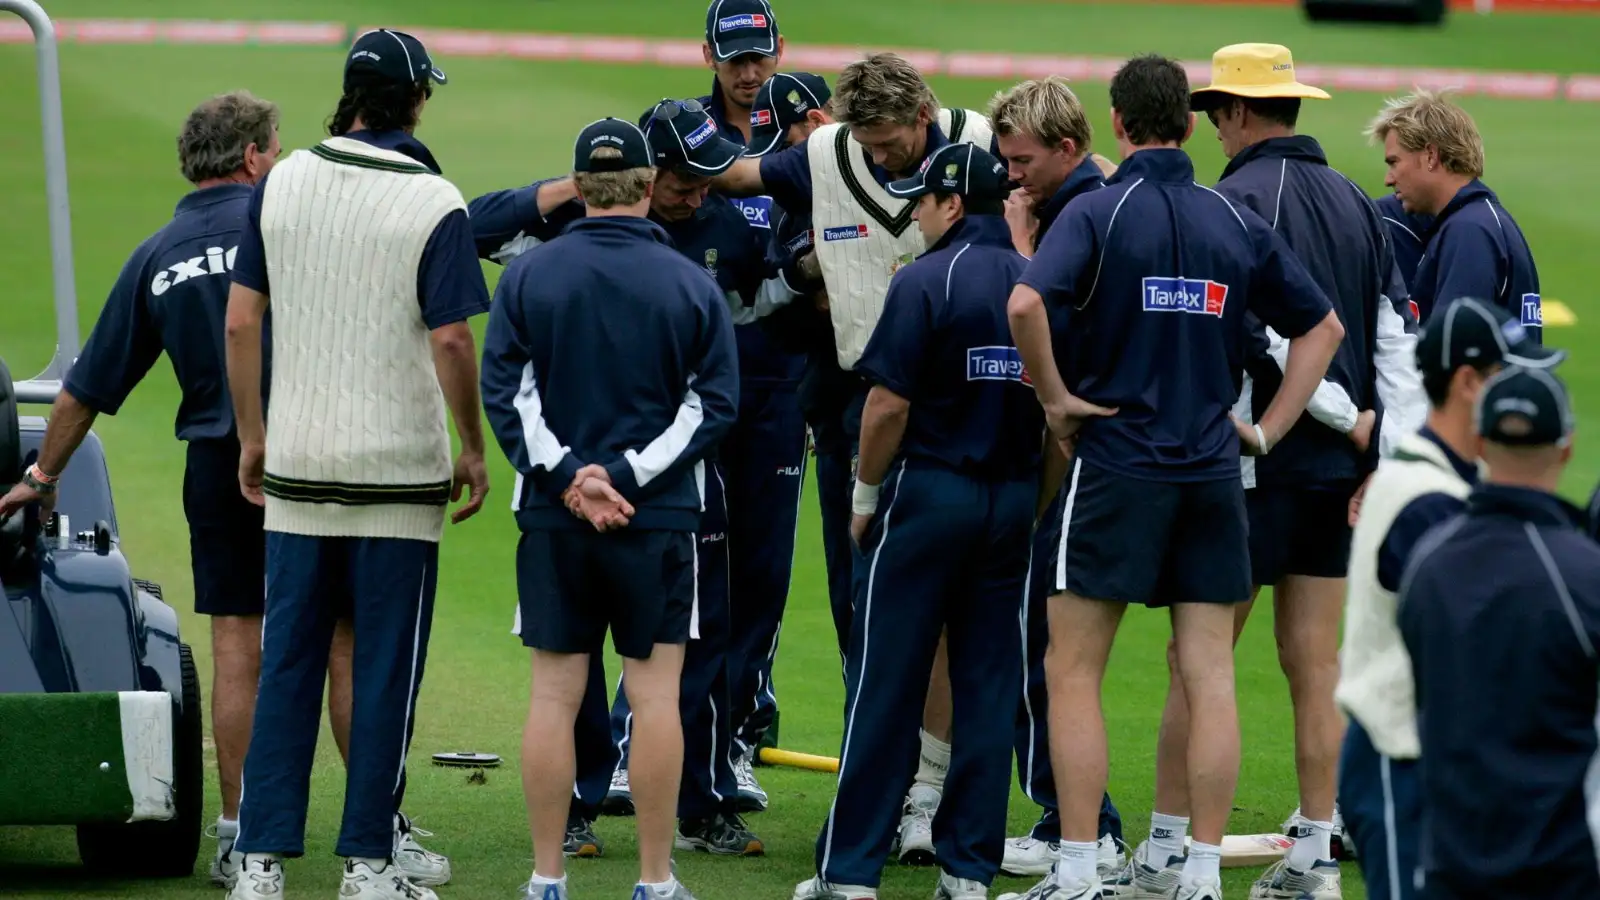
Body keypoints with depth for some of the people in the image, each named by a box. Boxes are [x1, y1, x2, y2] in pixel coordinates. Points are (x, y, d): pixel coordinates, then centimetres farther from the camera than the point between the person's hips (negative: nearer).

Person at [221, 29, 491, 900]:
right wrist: (473, 449, 0)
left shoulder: (280, 184, 2)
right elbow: (450, 342, -12)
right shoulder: (434, 204, -9)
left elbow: (240, 321, 4)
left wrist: (252, 435, 13)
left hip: (295, 465, 3)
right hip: (399, 469, -3)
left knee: (286, 663, 7)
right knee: (385, 668, 3)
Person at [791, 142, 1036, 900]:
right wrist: (1032, 499, 14)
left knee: (883, 684, 1)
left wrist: (866, 495, -1)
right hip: (1015, 498, 5)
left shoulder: (925, 282, -11)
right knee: (988, 687, 8)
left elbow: (888, 404, -14)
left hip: (926, 495, -5)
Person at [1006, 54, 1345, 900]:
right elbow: (1322, 326, 14)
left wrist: (1055, 397, -11)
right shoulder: (1235, 221, 7)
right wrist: (1268, 428, 13)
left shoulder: (1099, 211, -7)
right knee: (1209, 677, 5)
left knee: (1073, 672, 3)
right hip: (1213, 473, 4)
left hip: (1116, 468, -4)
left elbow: (1027, 301, -24)